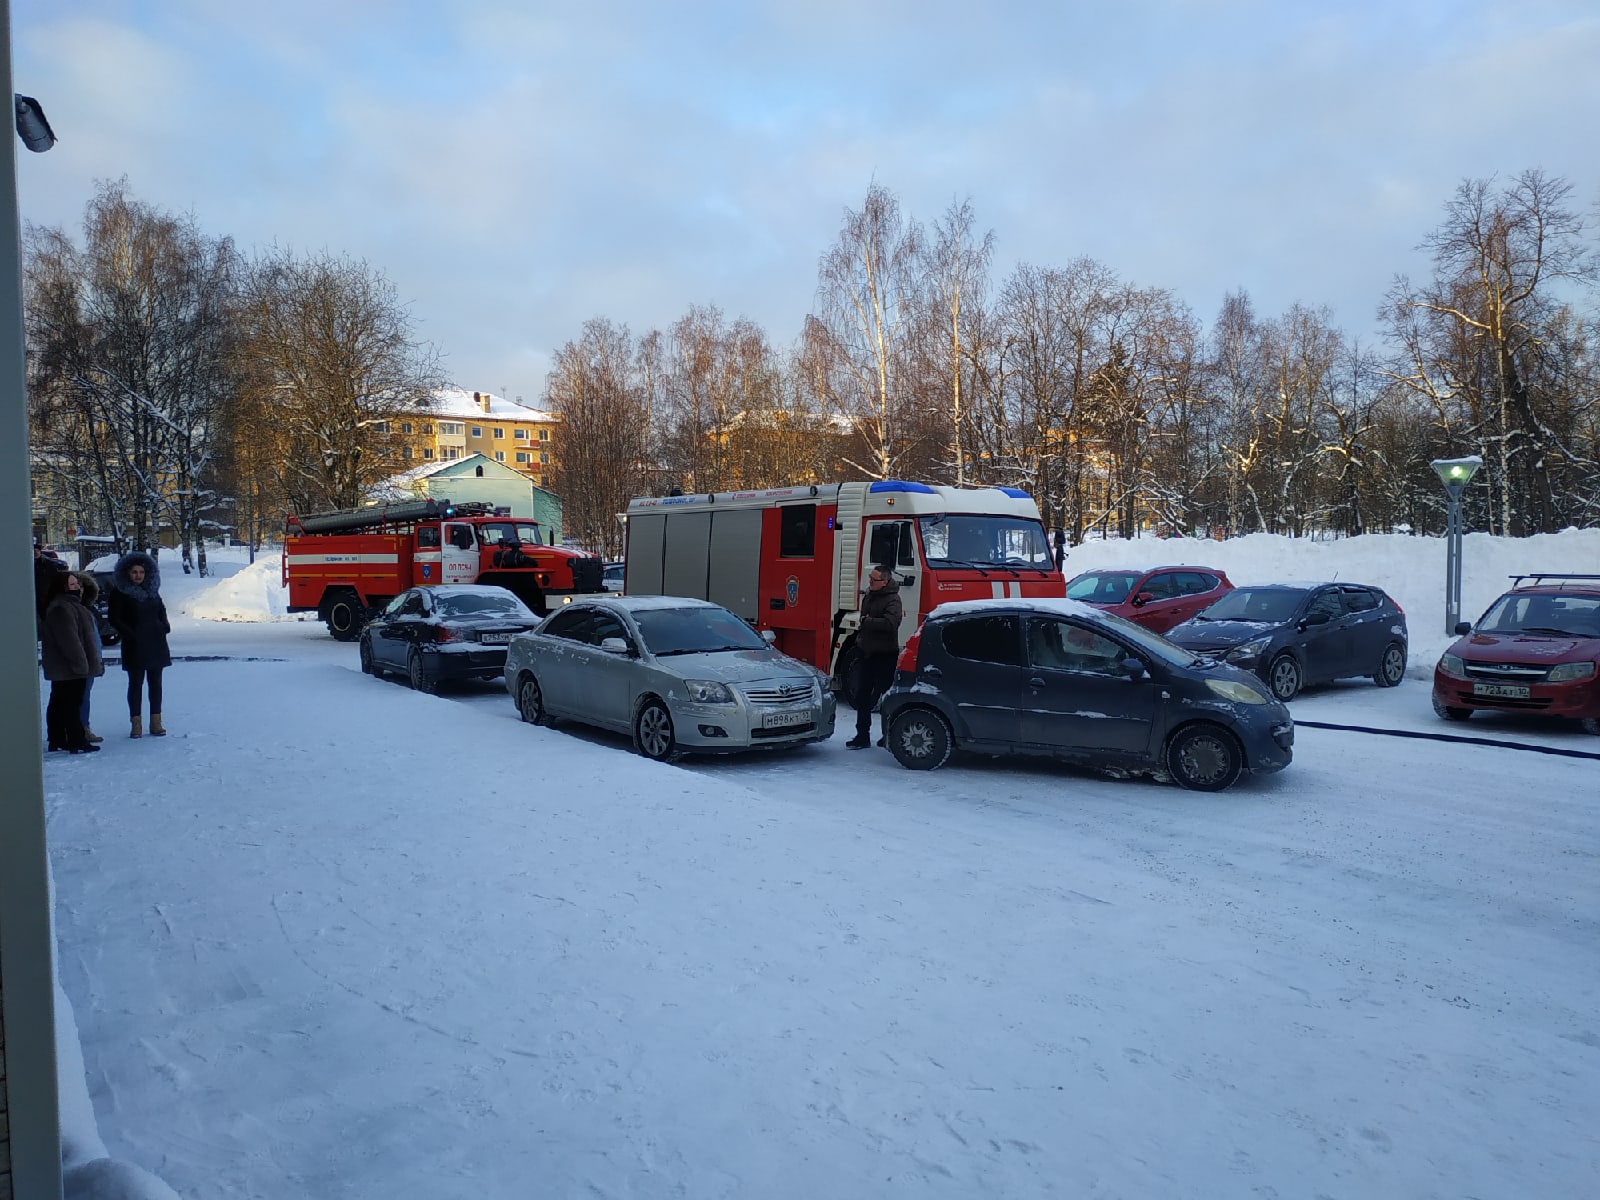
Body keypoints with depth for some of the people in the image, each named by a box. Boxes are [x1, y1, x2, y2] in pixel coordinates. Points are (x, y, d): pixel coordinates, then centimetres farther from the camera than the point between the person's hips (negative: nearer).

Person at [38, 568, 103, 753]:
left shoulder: (71, 604, 17)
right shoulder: (61, 608, -18)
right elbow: (69, 639, -23)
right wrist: (80, 663, -24)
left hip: (61, 668, 11)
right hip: (70, 668, -11)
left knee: (58, 703, 15)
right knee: (71, 704, -8)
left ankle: (57, 740, 24)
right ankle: (77, 742, -5)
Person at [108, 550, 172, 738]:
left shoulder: (152, 589, 11)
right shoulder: (120, 592, -4)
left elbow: (161, 609, 23)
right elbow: (114, 618, -6)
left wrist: (165, 626, 6)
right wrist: (130, 634, -14)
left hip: (156, 643, 5)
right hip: (134, 645, -5)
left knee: (155, 683, 6)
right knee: (135, 683, 0)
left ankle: (156, 722, 12)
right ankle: (136, 724, 5)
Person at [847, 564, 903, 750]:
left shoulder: (892, 599, -15)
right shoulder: (868, 595, 12)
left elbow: (891, 623, -31)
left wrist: (867, 622, -22)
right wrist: (860, 638, 17)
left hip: (885, 655, -8)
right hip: (868, 653, 8)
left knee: (885, 698, 0)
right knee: (863, 696, 9)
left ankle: (889, 734, 13)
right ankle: (862, 736, 15)